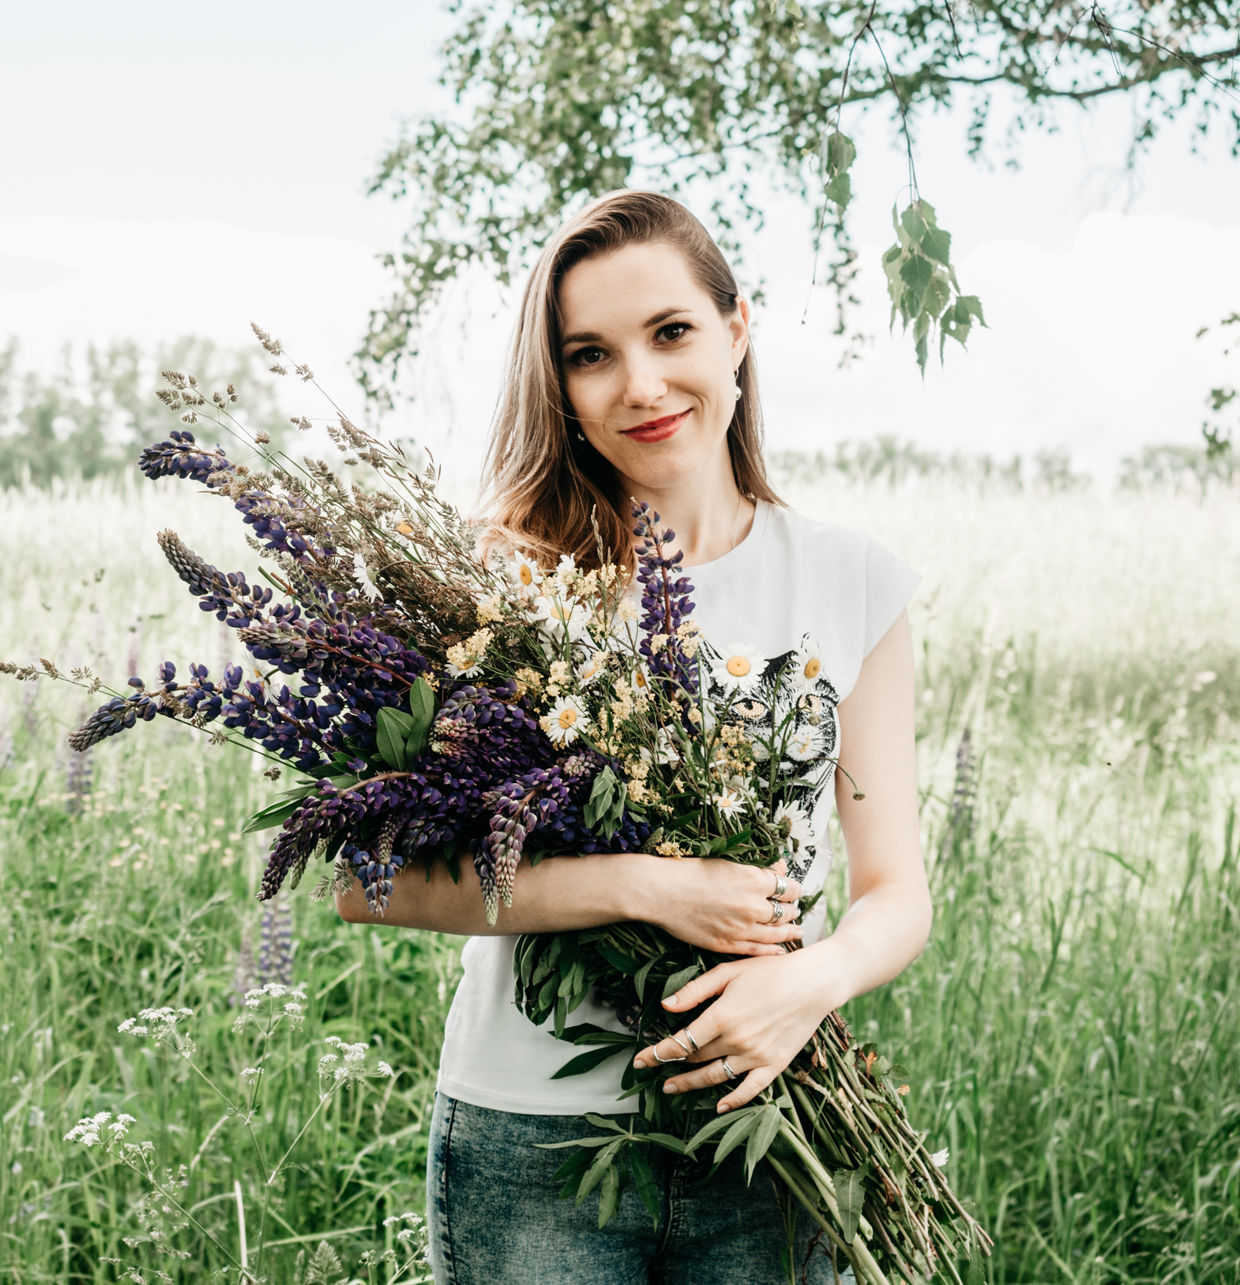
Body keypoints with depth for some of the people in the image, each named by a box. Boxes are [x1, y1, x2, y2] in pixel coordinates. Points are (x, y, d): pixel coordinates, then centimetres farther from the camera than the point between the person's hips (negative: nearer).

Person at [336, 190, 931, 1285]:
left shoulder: (853, 583, 1)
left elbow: (896, 892, 3)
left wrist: (816, 980, -18)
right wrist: (643, 886, -22)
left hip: (768, 1134, 2)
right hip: (532, 1145, -2)